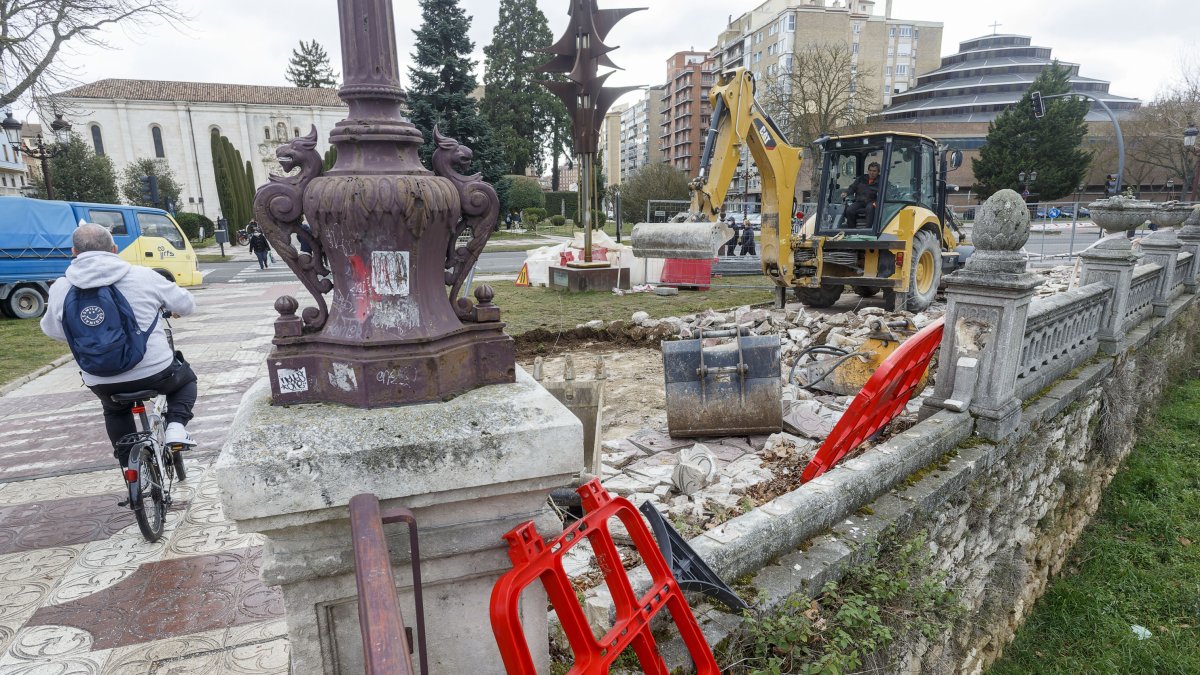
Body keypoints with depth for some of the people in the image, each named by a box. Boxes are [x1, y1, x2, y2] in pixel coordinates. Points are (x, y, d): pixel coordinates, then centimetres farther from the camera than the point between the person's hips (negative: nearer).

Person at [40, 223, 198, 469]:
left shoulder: (60, 289, -3)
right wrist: (170, 307, 27)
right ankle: (176, 426, 5)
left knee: (115, 411, 35)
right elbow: (187, 304, 4)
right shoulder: (142, 276, -9)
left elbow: (52, 330, 14)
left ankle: (129, 464, 30)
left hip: (101, 382, 3)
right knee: (185, 379, 29)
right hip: (155, 372, -3)